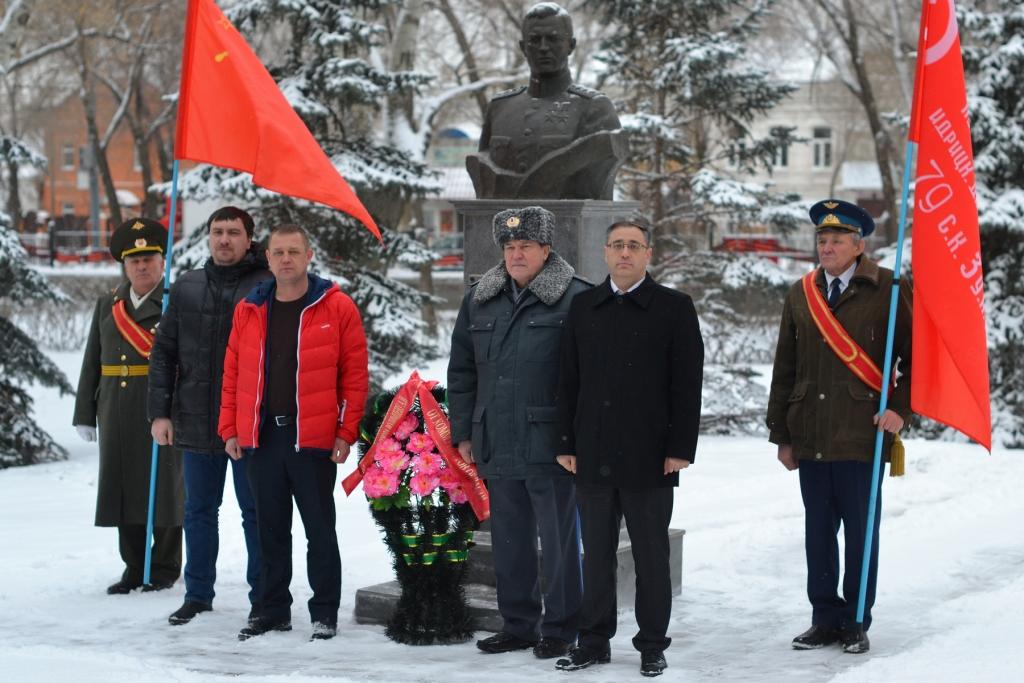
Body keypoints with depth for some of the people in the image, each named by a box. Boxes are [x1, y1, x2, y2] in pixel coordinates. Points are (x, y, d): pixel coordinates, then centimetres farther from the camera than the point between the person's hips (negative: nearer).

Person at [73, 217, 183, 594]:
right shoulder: (107, 305, 14)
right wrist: (85, 413, 10)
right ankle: (135, 567, 17)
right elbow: (92, 362, 15)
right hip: (117, 412, 5)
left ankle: (164, 569, 11)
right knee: (125, 487, 8)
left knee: (163, 488, 0)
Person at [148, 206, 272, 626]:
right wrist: (160, 411, 3)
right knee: (199, 510, 13)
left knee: (255, 511, 5)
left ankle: (263, 596, 13)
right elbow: (163, 353, 10)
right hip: (196, 422, 4)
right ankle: (198, 594, 23)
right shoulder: (186, 288, 9)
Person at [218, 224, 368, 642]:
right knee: (271, 528, 11)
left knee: (319, 528, 3)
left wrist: (346, 432, -9)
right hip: (260, 436, 4)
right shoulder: (248, 311, 9)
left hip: (313, 439, -4)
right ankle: (273, 609, 21)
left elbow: (355, 374, -4)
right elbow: (233, 374, 12)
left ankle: (325, 612, 11)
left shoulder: (337, 308, -3)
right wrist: (230, 429, 6)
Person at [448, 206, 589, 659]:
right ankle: (518, 624, 23)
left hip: (550, 446, -5)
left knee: (559, 538, 2)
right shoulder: (479, 300, 13)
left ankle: (559, 629, 11)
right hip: (496, 446, 6)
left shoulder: (574, 299, -6)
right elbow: (461, 370, 17)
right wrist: (463, 432, 12)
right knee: (509, 539, 13)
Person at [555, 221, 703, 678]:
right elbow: (569, 380, 10)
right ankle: (594, 641, 18)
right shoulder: (584, 307, 10)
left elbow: (687, 383, -4)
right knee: (596, 553, 9)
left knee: (651, 555, 4)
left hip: (648, 457, -3)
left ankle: (652, 645, 13)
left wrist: (680, 448, -9)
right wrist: (566, 443, 5)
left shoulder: (674, 307, 0)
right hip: (593, 456, 3)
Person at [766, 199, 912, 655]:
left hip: (862, 434, -4)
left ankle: (857, 622, 13)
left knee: (860, 532, 3)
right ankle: (825, 618, 18)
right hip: (811, 437, 4)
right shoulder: (801, 294, 11)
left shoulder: (888, 289, -1)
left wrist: (900, 408, -9)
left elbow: (915, 355, 2)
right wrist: (781, 434, 11)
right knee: (818, 532, 9)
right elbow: (784, 370, 13)